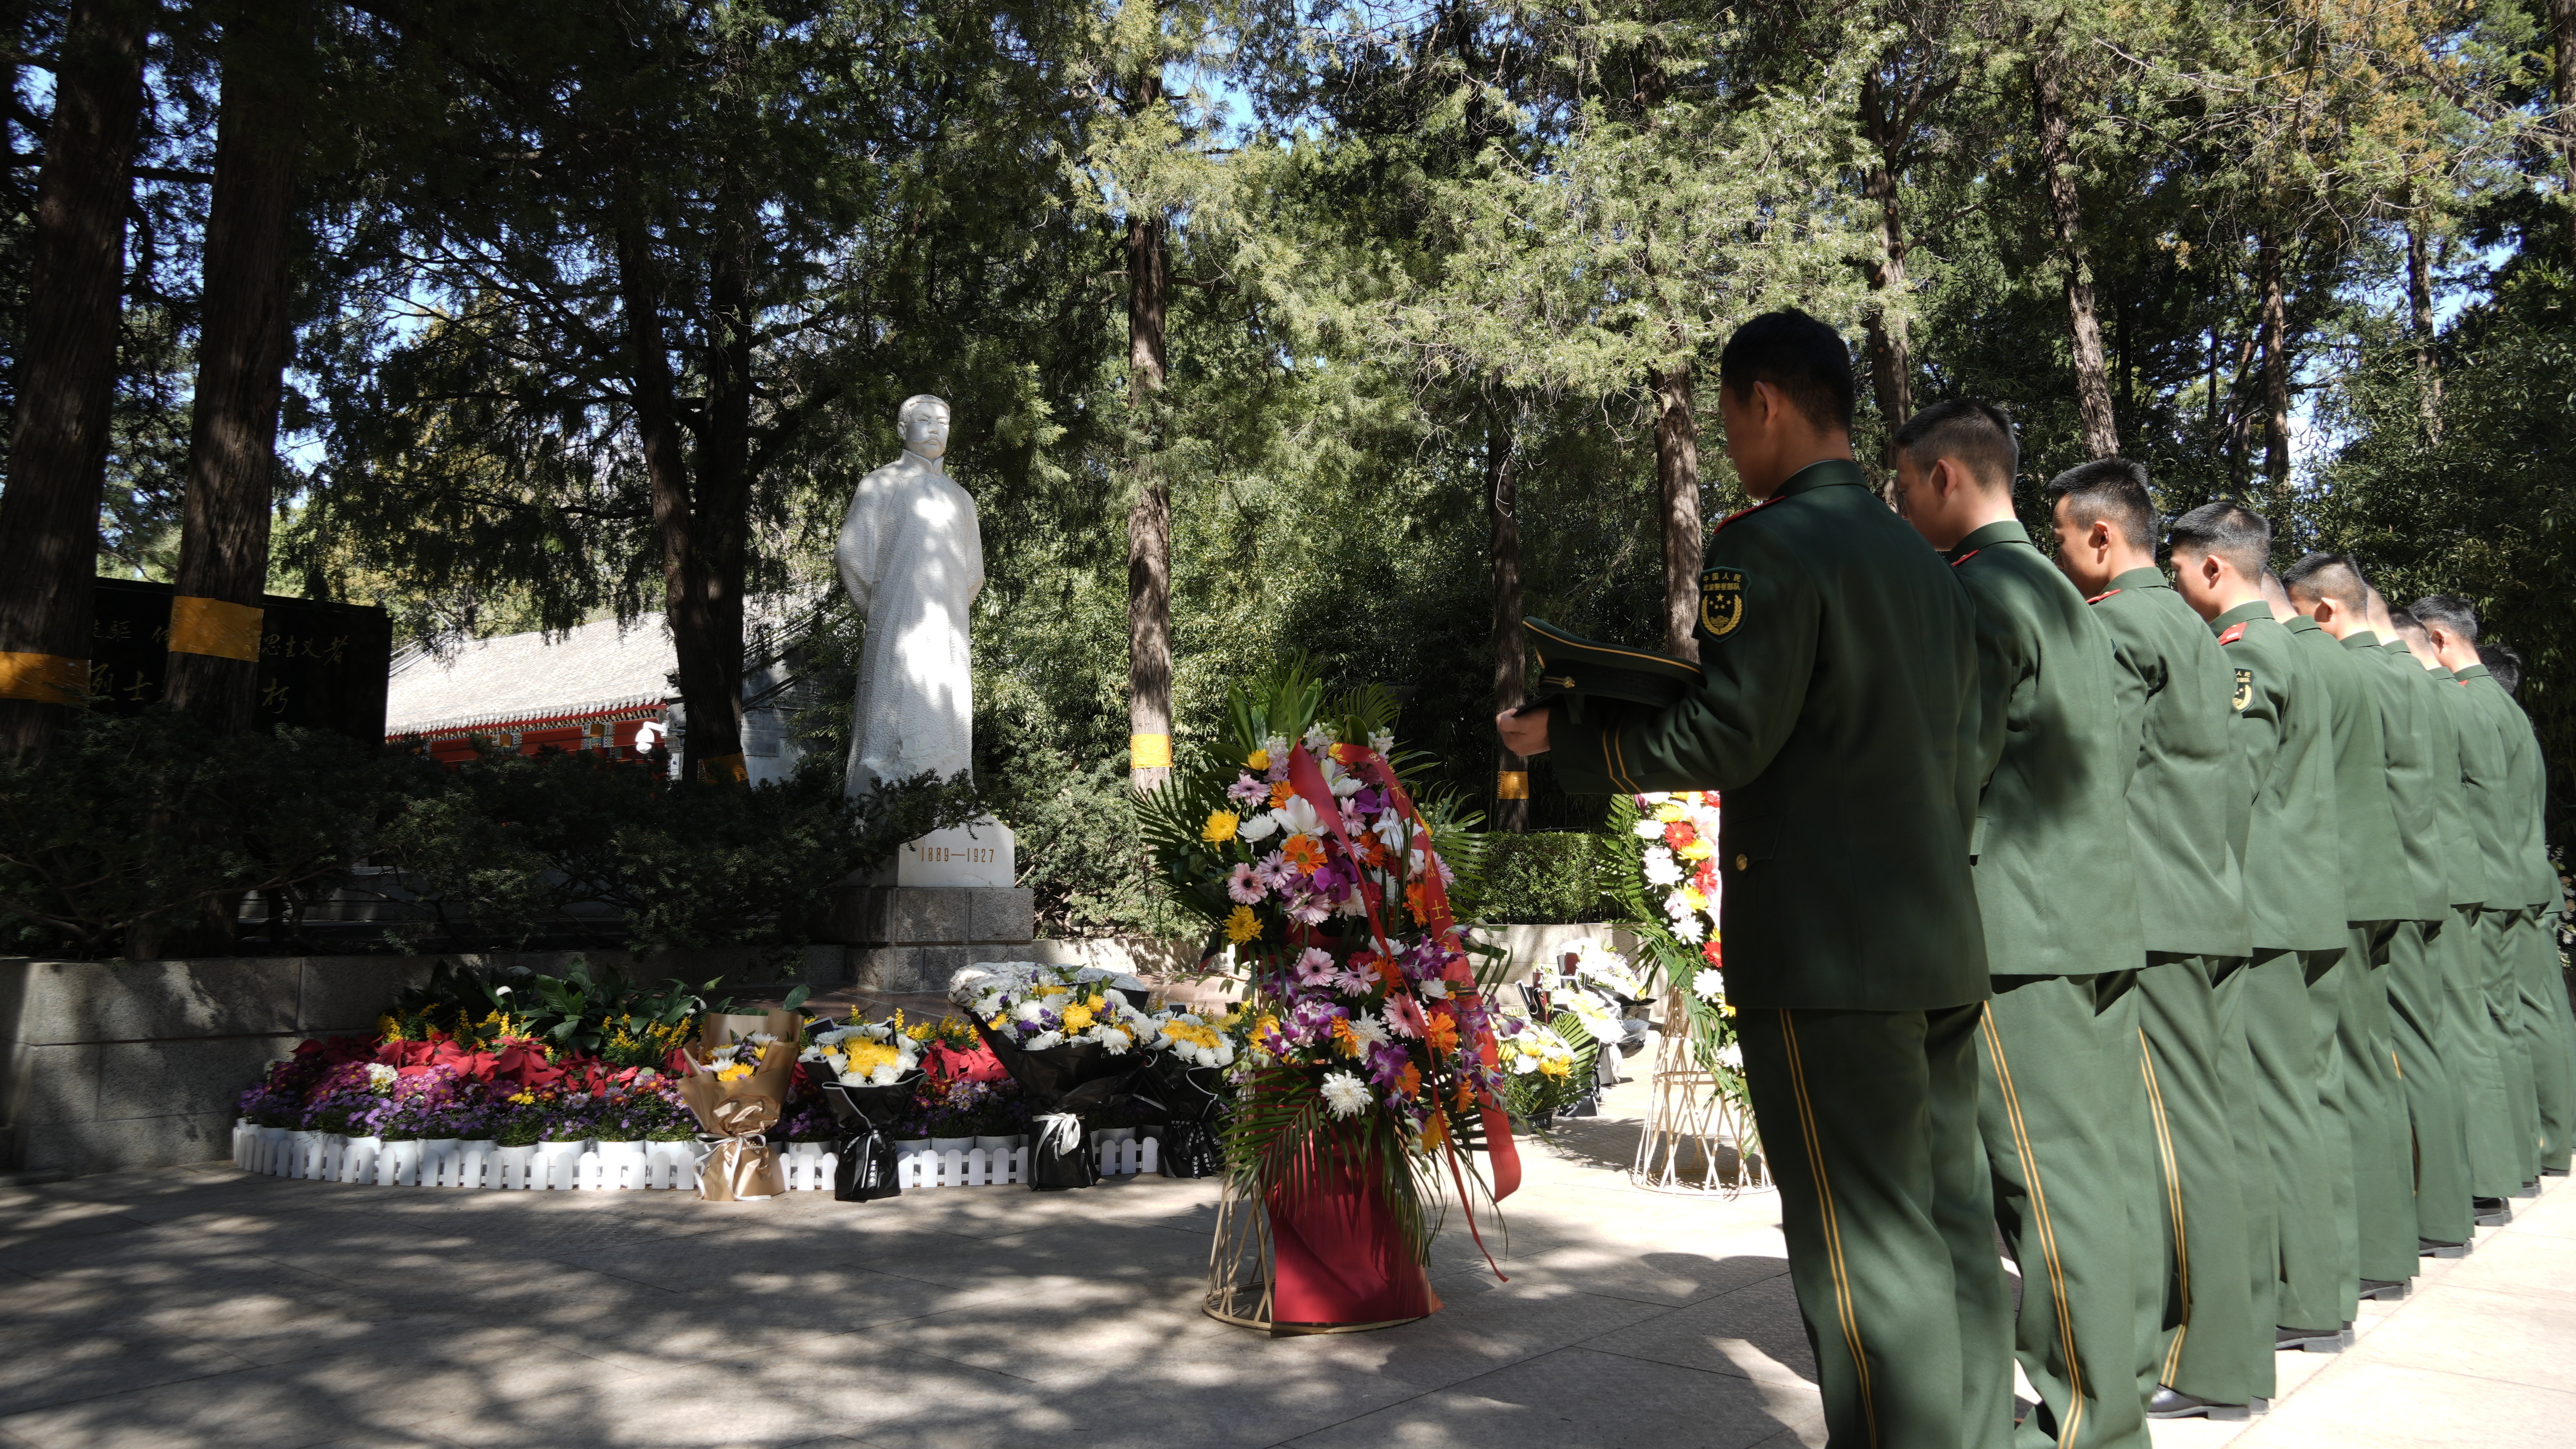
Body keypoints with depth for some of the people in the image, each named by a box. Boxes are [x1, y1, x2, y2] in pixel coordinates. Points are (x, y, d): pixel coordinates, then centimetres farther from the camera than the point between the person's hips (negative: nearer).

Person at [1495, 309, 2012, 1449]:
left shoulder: (1770, 547, -11)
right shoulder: (1928, 565, 16)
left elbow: (1721, 738, -18)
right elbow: (1963, 762, 19)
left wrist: (1565, 739, -6)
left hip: (1825, 952, -9)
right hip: (1945, 941, 9)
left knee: (1867, 1250, -2)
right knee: (1952, 1223, 15)